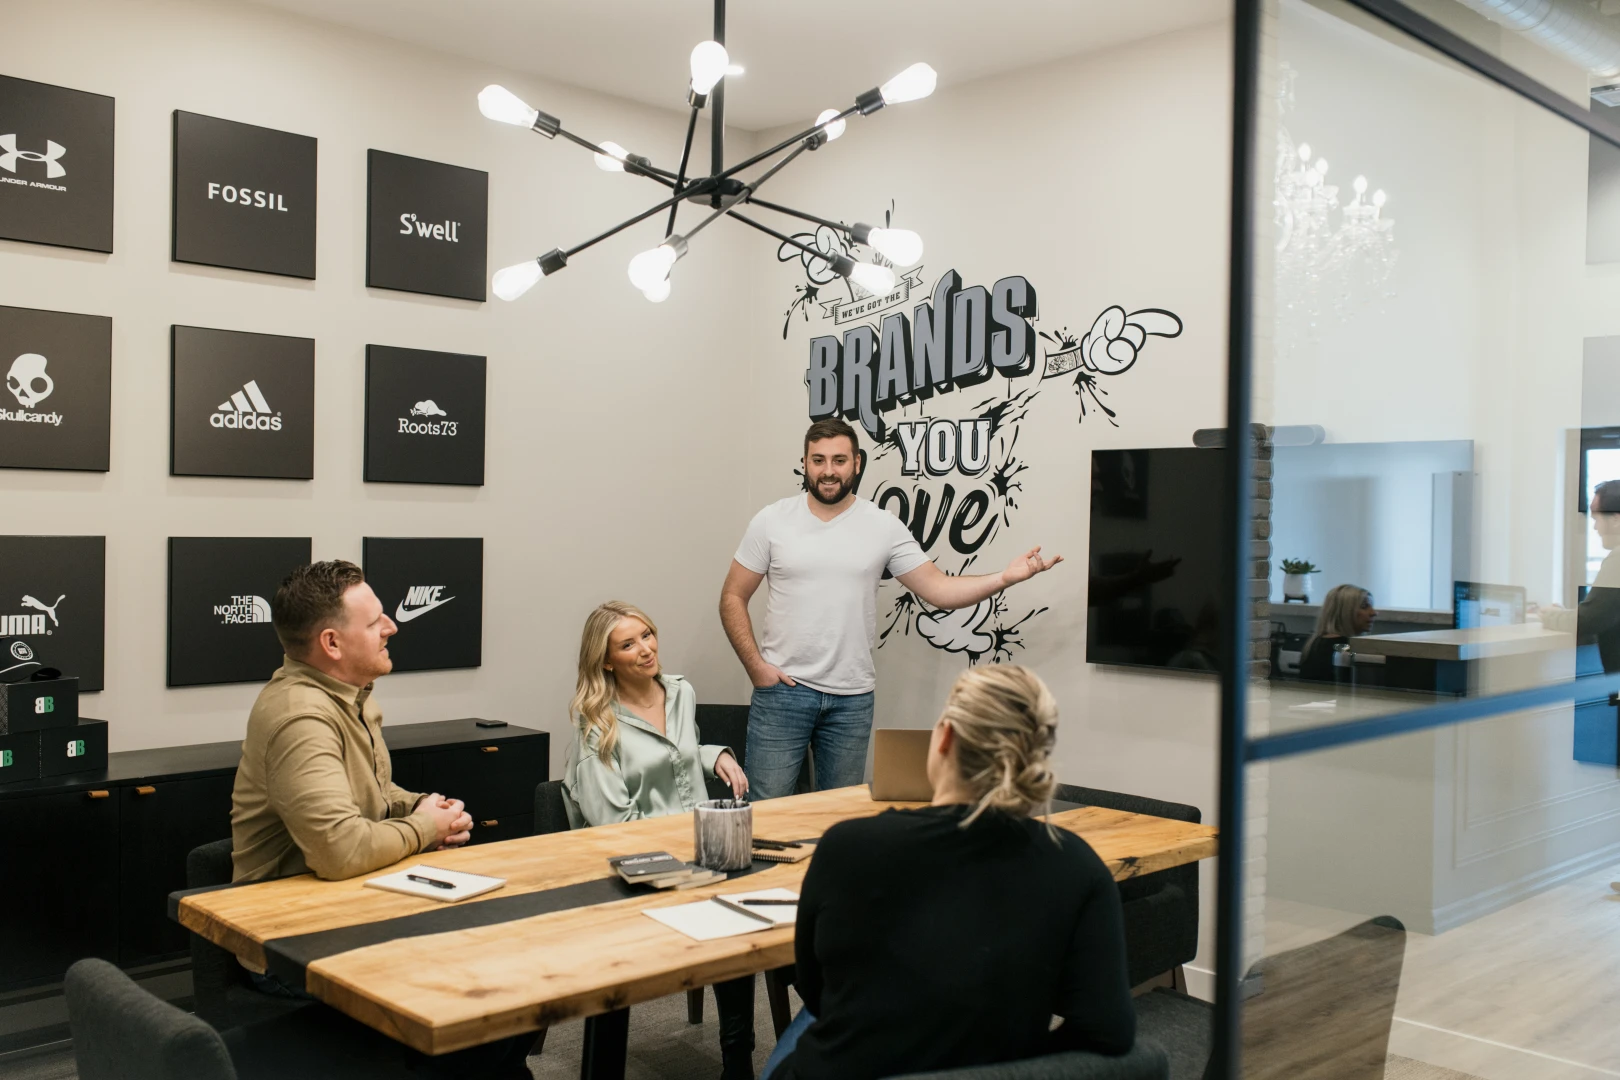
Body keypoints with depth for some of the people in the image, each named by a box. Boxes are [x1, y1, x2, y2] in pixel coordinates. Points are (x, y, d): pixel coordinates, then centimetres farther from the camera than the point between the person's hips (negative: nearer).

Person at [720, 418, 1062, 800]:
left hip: (852, 697, 1)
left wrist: (1005, 577, -17)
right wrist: (755, 665, -7)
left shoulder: (884, 527, 0)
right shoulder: (771, 521, -1)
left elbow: (939, 589, -3)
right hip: (782, 688, -1)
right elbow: (733, 598, 4)